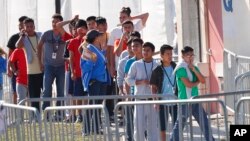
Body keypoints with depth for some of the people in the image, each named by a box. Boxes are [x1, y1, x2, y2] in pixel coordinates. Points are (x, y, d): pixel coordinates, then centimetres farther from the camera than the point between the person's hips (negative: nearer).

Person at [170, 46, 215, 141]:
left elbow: (203, 81, 3)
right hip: (185, 101, -7)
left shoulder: (194, 68, 14)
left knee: (204, 122, 9)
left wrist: (193, 69, -7)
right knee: (180, 124, -2)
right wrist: (197, 82, 0)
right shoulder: (181, 68, -10)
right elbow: (188, 84, -20)